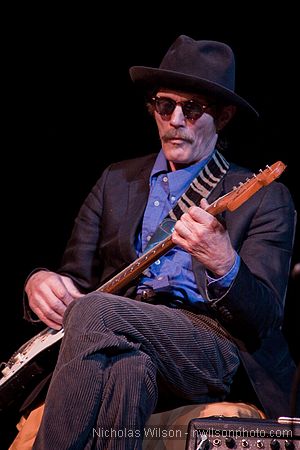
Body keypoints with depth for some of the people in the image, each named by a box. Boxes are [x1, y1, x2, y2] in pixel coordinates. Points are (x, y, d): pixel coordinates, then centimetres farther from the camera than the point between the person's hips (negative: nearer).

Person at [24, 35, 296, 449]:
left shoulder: (264, 198, 10)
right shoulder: (116, 181, 23)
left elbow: (264, 318, -1)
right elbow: (76, 278, 20)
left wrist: (225, 265, -23)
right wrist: (40, 282, -5)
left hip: (218, 356, -2)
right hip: (120, 341, 3)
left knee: (94, 311, -32)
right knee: (127, 368, -38)